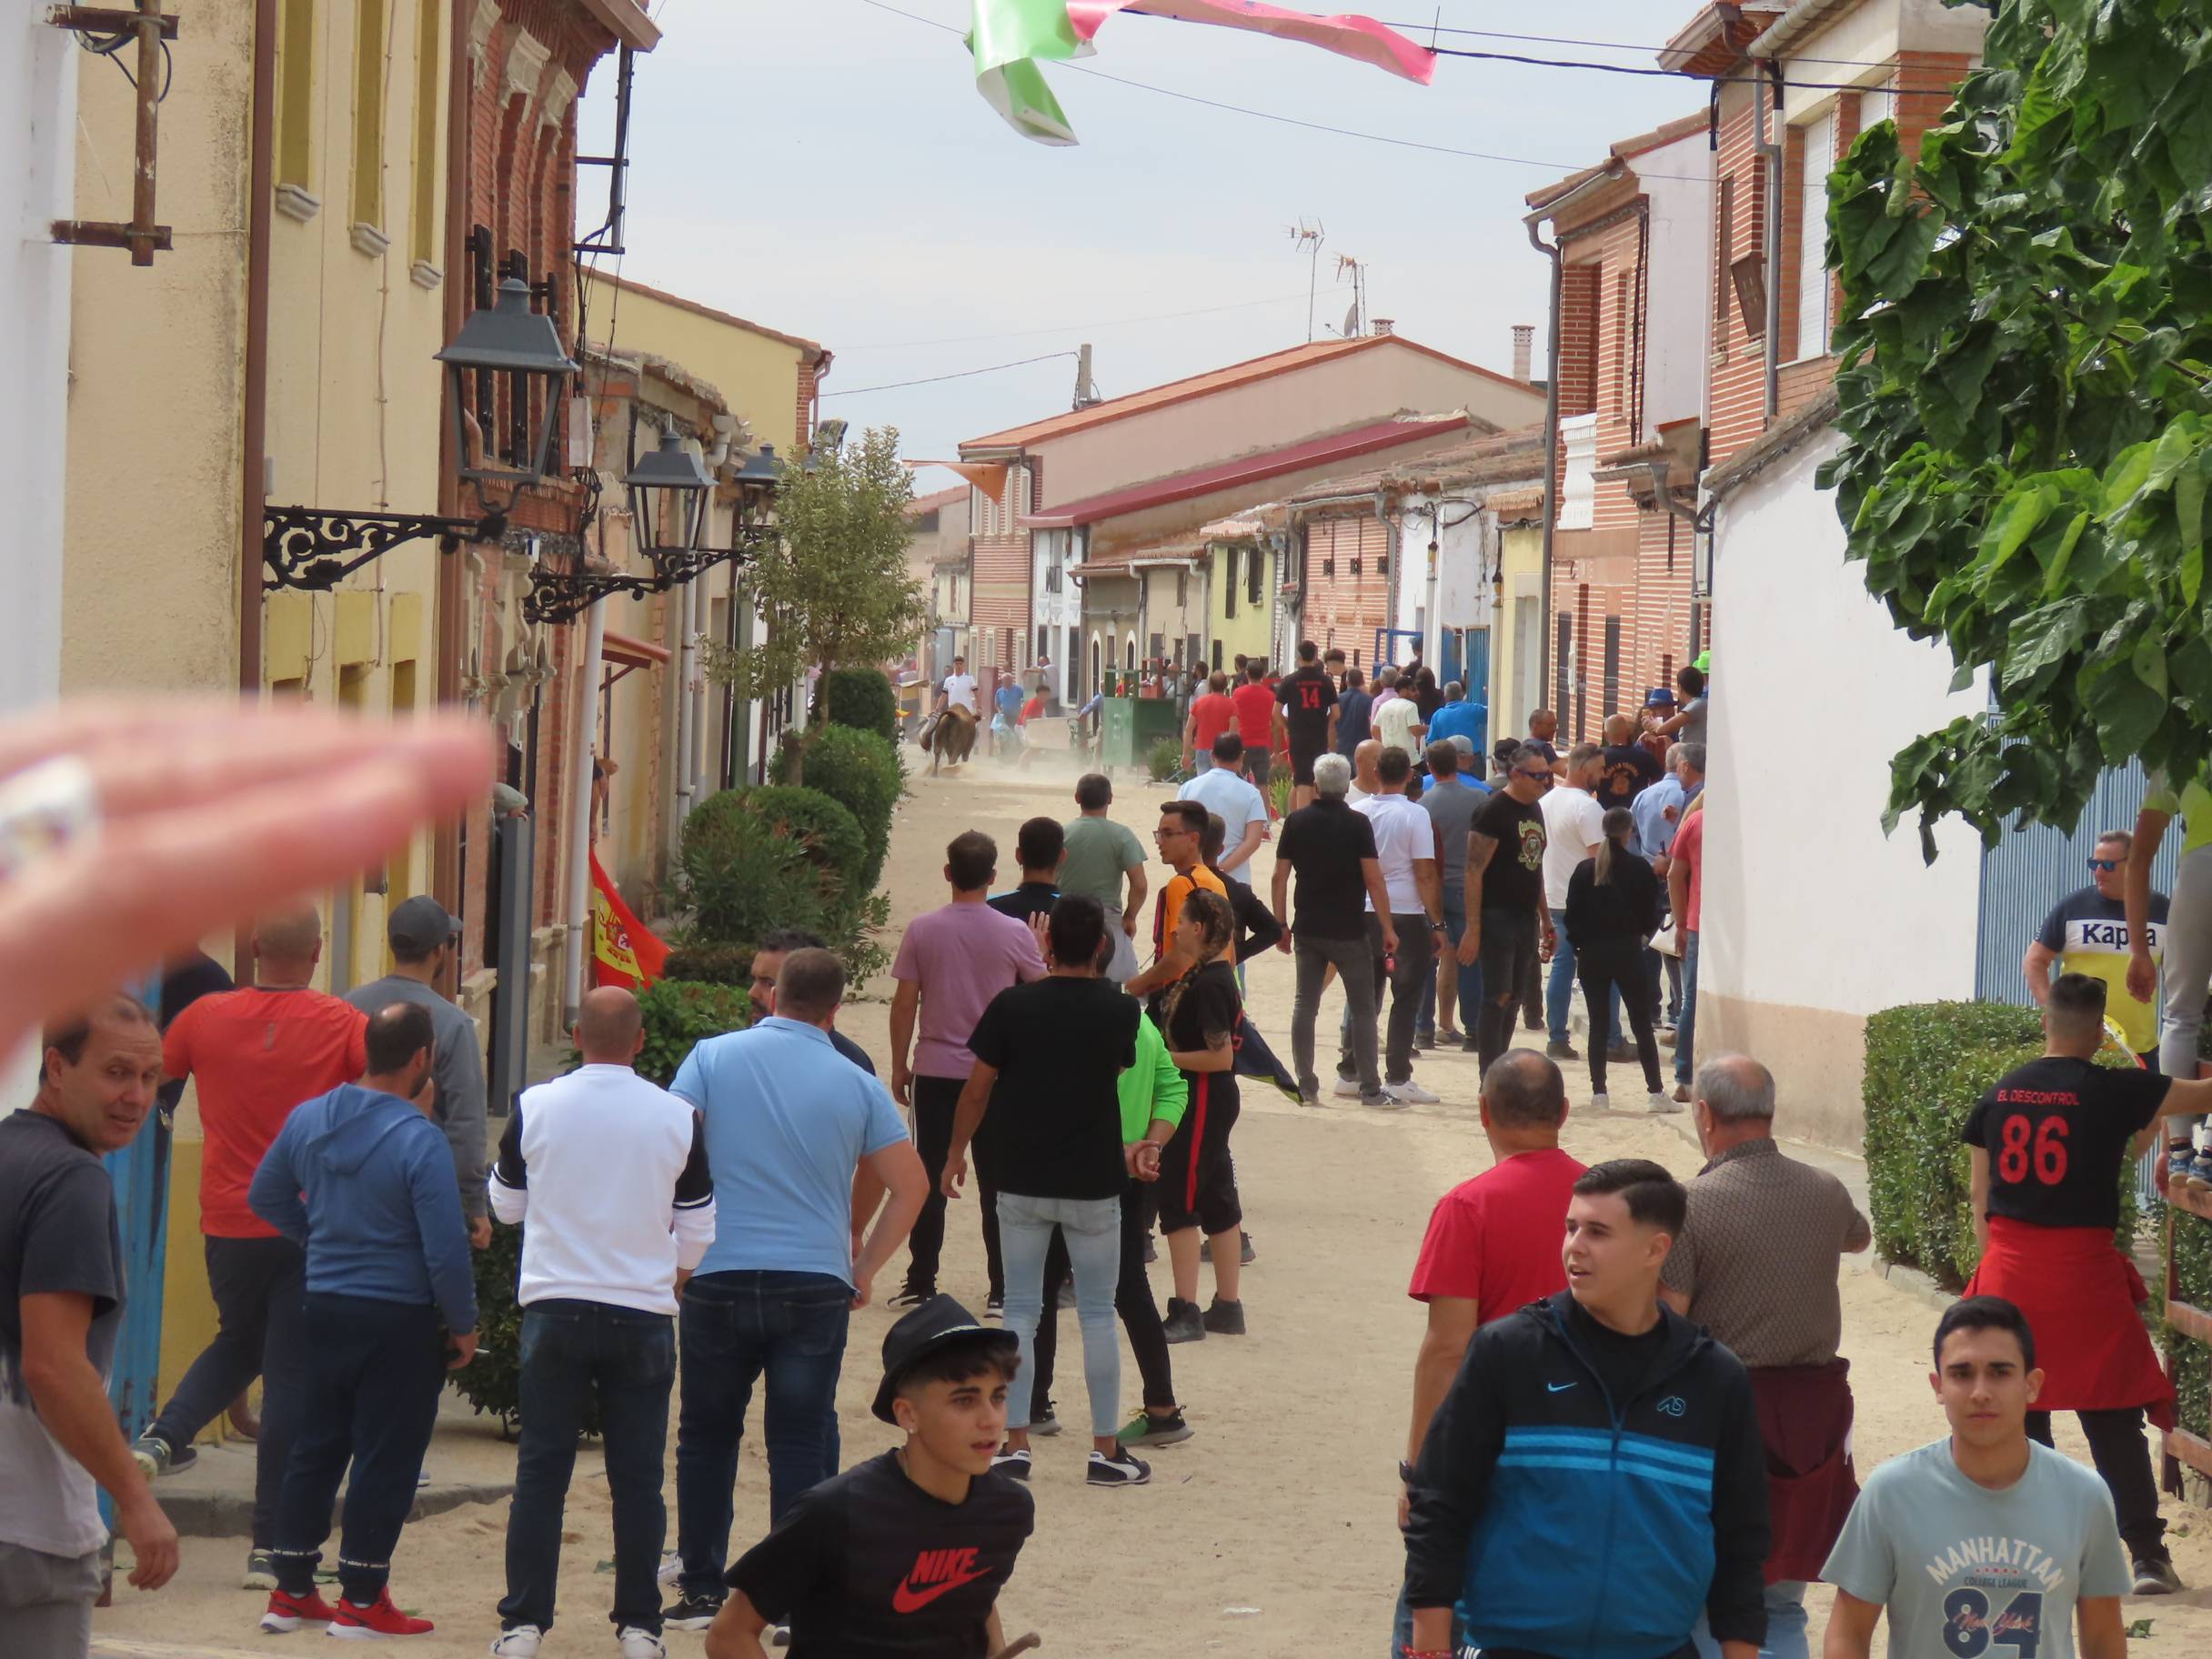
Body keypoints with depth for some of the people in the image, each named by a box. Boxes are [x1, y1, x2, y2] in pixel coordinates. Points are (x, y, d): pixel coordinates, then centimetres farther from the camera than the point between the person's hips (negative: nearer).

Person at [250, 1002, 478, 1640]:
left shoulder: (308, 1119, 0)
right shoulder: (420, 1140, -19)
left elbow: (266, 1197, 14)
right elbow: (446, 1249, -19)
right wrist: (463, 1325, -7)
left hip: (325, 1310, 6)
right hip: (400, 1322, -6)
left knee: (314, 1449, 15)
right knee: (386, 1460, 3)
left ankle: (291, 1591, 19)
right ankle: (361, 1601, 8)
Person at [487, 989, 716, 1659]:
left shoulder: (535, 1107, -4)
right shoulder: (677, 1117, -4)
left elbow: (506, 1205, 10)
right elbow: (697, 1231, 4)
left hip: (555, 1309, 0)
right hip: (643, 1314, 0)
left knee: (541, 1471, 5)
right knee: (637, 1477, 7)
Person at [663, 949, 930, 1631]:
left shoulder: (713, 1057, 0)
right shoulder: (856, 1084, 3)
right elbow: (911, 1185, 4)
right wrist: (865, 1268, 11)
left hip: (718, 1276, 0)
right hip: (817, 1285, 0)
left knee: (707, 1437, 13)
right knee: (801, 1446, 5)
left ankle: (701, 1592, 15)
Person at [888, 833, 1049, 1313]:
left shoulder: (922, 931, -6)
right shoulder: (1015, 934, -8)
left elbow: (904, 1004, -2)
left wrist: (899, 1066, 8)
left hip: (935, 1073, 0)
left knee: (929, 1179, 8)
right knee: (998, 1182, 6)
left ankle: (921, 1285, 11)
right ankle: (1002, 1289, 6)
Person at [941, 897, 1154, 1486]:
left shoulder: (1012, 1007, -9)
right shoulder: (1120, 1012, -7)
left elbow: (977, 1089, -4)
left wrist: (956, 1153, 10)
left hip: (1022, 1183, 0)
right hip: (1093, 1184, 0)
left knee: (1020, 1312, 7)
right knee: (1097, 1315, 7)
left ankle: (1016, 1445, 6)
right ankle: (1105, 1450, 9)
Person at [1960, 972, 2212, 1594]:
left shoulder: (1999, 1095, 6)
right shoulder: (2115, 1092, -7)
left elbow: (1980, 1200, 11)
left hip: (2009, 1267, 3)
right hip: (2084, 1269, -3)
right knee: (2114, 1422, 3)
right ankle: (2146, 1554, 3)